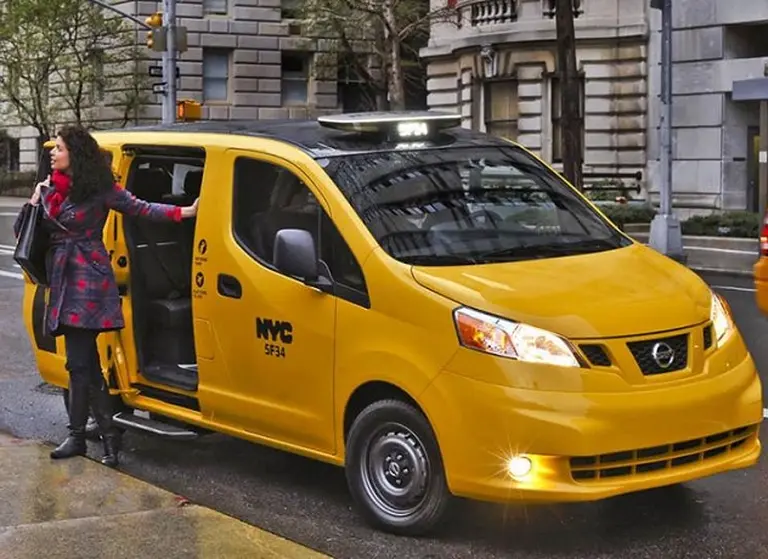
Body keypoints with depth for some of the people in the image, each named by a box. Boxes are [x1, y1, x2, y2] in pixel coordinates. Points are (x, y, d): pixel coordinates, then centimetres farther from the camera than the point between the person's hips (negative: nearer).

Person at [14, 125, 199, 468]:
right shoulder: (50, 189, 11)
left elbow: (140, 209, -5)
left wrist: (185, 212, -14)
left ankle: (77, 436, 1)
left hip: (88, 281, -6)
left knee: (79, 363, -8)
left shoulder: (99, 190, -5)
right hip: (63, 281, 6)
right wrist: (34, 202, -3)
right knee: (86, 364, 7)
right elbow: (22, 233, 14)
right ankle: (109, 437, 11)